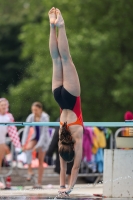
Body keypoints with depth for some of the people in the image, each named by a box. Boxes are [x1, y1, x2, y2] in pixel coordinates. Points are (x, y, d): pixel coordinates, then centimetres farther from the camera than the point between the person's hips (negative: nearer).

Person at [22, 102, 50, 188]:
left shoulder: (45, 117, -20)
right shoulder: (31, 117, -8)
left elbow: (44, 132, -24)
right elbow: (26, 130, -12)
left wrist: (38, 146, -30)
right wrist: (23, 143, -24)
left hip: (43, 139, -4)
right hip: (35, 137, 4)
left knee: (41, 161, -4)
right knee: (28, 147, -29)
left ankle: (39, 183, 0)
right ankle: (30, 170, -22)